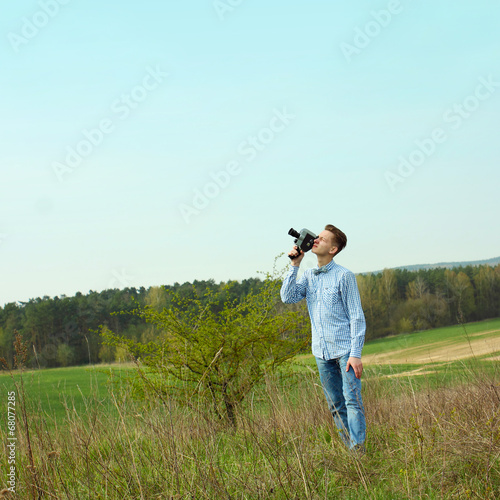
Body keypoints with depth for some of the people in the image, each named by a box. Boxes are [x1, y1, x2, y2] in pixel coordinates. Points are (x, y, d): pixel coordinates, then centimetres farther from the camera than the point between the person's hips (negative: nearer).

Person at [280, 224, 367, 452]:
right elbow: (288, 297, 0)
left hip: (345, 349, -6)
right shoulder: (308, 276, 12)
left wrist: (355, 354, -13)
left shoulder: (344, 276, -5)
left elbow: (357, 317, -6)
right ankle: (348, 450, 13)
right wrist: (294, 265, -1)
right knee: (336, 405, 8)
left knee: (352, 401, -11)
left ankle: (358, 449, -12)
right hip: (322, 353, 6)